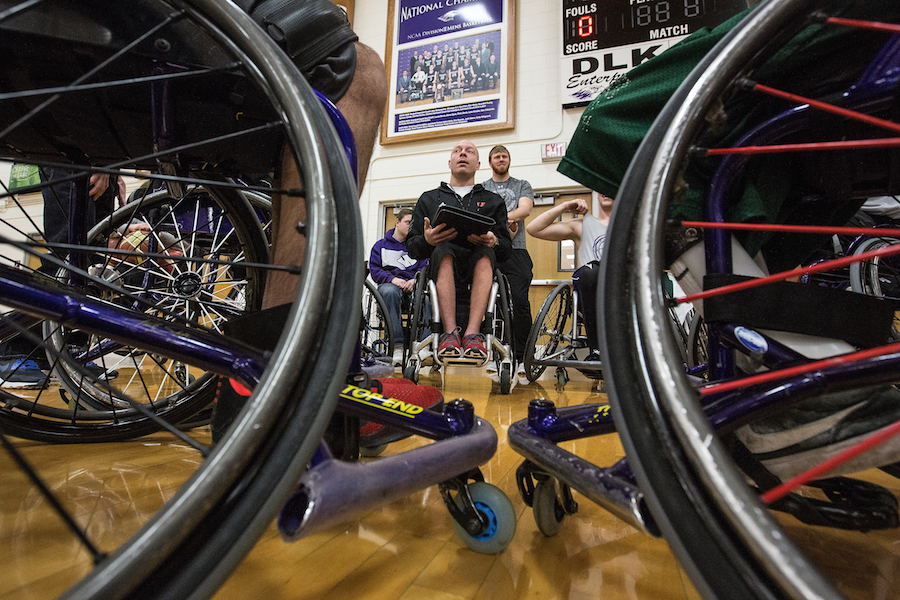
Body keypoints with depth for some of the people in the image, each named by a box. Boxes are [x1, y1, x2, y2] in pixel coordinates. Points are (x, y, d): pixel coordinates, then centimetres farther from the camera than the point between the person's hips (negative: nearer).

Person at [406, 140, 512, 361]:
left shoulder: (493, 201, 22)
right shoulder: (429, 199, 22)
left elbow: (506, 249, 11)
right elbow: (412, 247, 12)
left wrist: (493, 242, -14)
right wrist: (427, 240, -13)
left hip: (479, 268, 1)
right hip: (443, 270, 0)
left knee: (486, 253, -33)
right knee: (444, 250, -34)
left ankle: (472, 333, -47)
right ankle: (450, 332, -47)